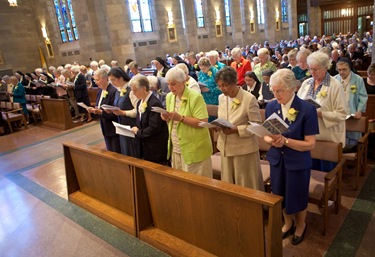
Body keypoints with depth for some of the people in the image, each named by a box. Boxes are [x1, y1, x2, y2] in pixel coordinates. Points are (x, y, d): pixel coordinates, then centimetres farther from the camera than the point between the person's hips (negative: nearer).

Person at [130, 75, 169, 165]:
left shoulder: (155, 104, -21)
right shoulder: (140, 102, 8)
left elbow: (154, 128, -23)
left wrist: (138, 132, -12)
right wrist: (135, 129, -2)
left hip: (156, 147, -8)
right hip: (145, 145, 8)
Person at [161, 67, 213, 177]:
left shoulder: (195, 97, -14)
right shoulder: (169, 97, 8)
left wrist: (181, 118, -26)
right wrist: (167, 118, -6)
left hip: (194, 150, -6)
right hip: (175, 149, 7)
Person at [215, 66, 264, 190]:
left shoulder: (249, 99, -14)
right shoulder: (221, 98, 6)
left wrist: (236, 129, -24)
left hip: (244, 149, -6)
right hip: (226, 147, 6)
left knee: (246, 185, 7)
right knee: (228, 184, 17)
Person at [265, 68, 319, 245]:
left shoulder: (307, 109, -17)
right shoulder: (271, 107, -4)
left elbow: (310, 144, -17)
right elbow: (266, 134, 3)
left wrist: (285, 141, -28)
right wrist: (272, 140, -19)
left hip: (298, 162, -4)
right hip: (277, 159, 4)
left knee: (297, 197, 14)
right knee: (280, 195, 19)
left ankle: (300, 225, 45)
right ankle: (288, 222, 48)